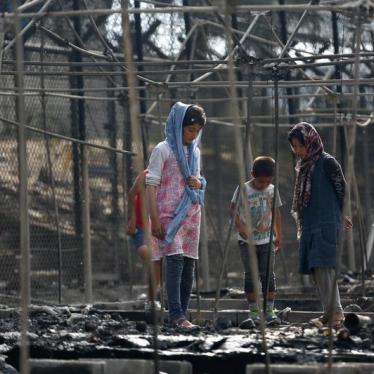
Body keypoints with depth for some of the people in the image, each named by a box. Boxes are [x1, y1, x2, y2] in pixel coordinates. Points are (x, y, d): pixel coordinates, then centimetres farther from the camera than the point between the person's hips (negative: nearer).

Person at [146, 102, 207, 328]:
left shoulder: (195, 152, 14)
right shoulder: (163, 150, -5)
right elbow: (152, 184, -7)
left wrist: (199, 182, 0)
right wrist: (154, 218, -13)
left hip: (191, 214, 7)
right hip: (169, 214, -7)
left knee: (189, 265, 3)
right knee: (175, 261, -18)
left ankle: (181, 315, 6)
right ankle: (176, 315, -22)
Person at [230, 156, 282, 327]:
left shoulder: (272, 191, 2)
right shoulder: (243, 189, -7)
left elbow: (276, 213, 12)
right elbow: (233, 209, -2)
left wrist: (278, 235, 13)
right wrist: (239, 226, -17)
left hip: (266, 240, 2)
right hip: (246, 241, -2)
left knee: (268, 275, -1)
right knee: (250, 276, 0)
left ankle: (269, 312, 4)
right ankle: (254, 314, 4)